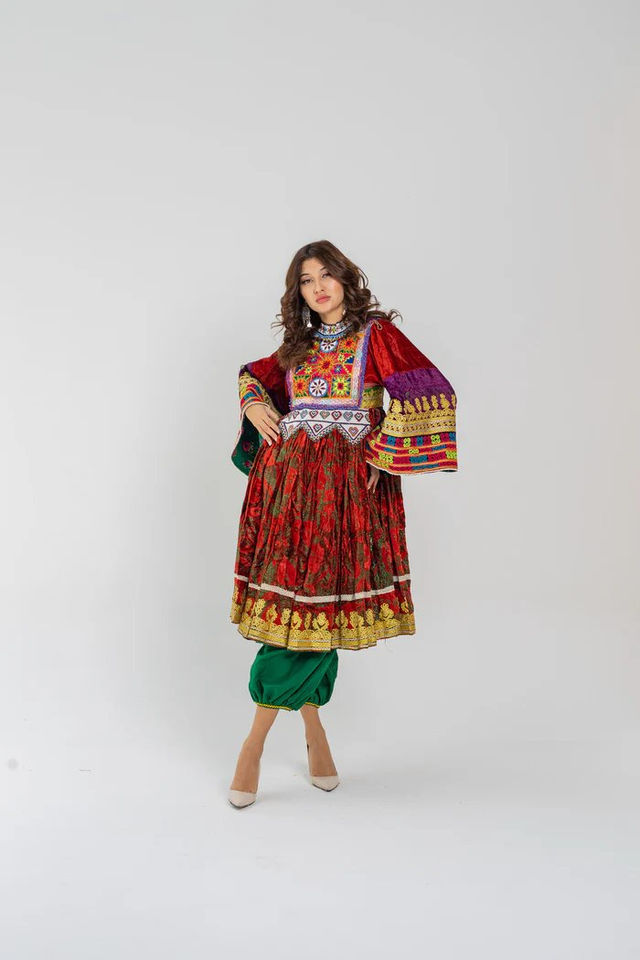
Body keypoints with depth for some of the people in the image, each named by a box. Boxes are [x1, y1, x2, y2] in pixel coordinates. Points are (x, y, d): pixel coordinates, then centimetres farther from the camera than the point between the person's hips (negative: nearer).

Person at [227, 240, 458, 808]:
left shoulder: (377, 333, 1)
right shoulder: (298, 345, 16)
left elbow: (429, 393, -10)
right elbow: (255, 374, 33)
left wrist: (383, 456, -12)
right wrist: (256, 405, 10)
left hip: (347, 484, -4)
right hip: (287, 480, 4)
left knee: (318, 606, -5)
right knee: (291, 600, -2)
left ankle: (257, 738, 5)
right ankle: (312, 723, 14)